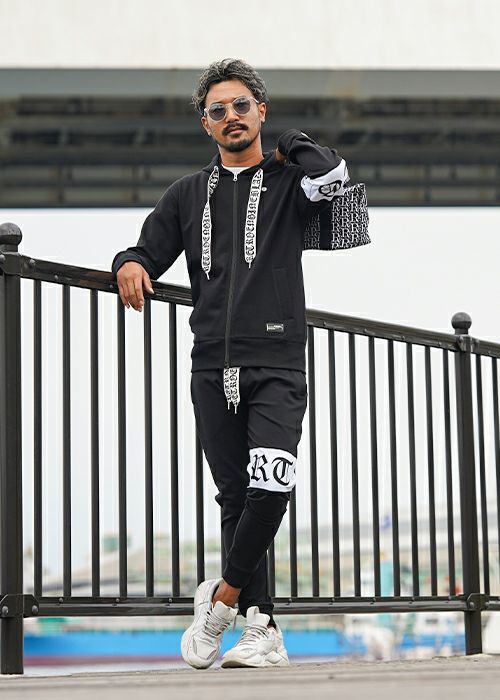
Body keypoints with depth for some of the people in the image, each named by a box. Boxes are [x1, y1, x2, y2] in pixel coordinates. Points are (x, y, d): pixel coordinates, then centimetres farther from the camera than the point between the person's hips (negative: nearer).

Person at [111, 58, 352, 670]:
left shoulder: (288, 182, 7)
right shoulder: (189, 194, 17)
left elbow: (332, 177, -15)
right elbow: (151, 251, 19)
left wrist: (288, 144, 3)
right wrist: (130, 264, -4)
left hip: (277, 366, -3)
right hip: (213, 370, 4)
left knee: (270, 489, -20)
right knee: (235, 499, 4)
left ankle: (223, 595, 1)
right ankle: (262, 630, 9)